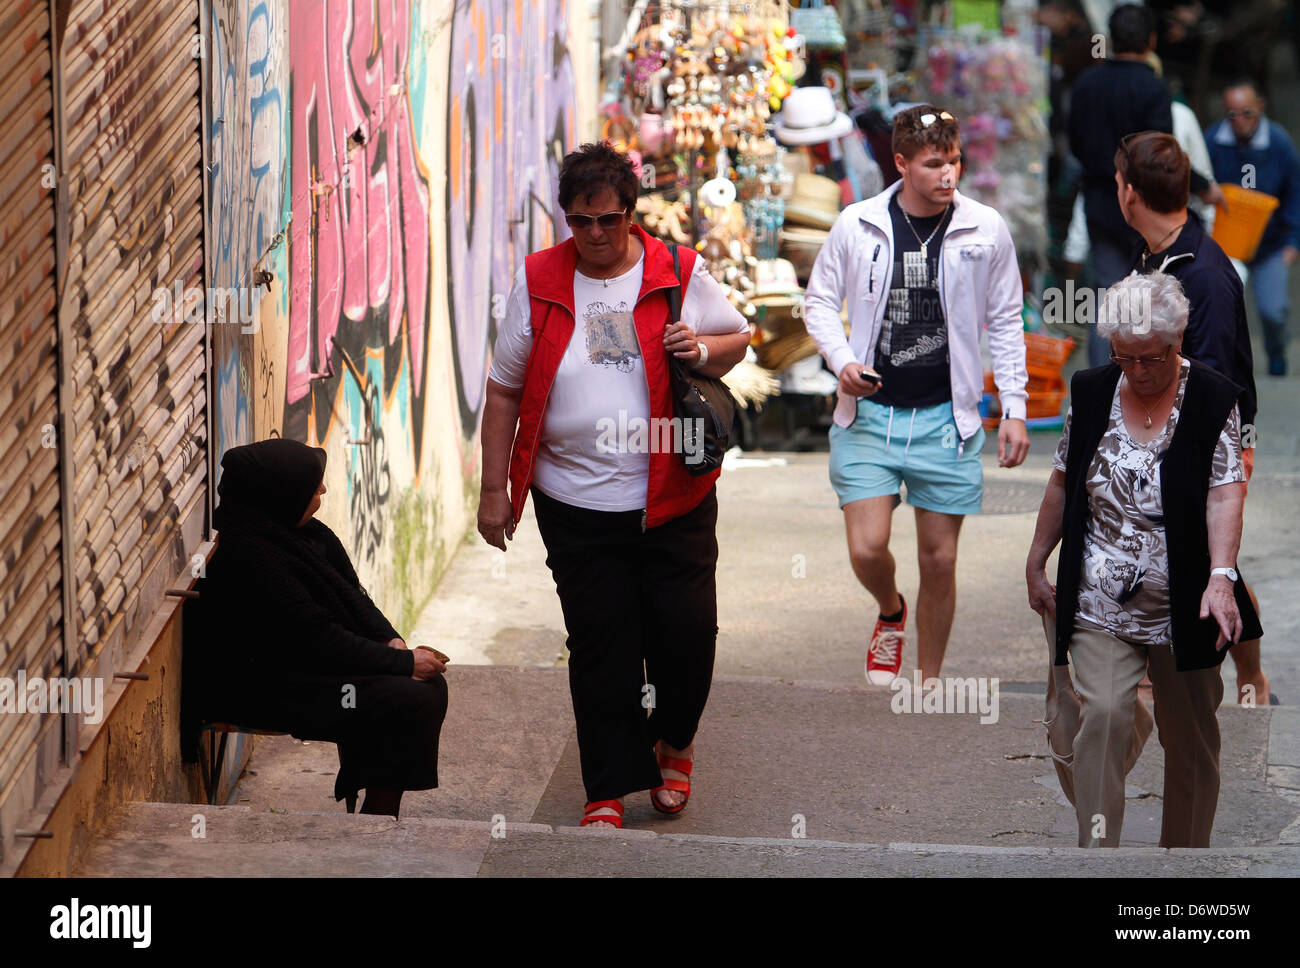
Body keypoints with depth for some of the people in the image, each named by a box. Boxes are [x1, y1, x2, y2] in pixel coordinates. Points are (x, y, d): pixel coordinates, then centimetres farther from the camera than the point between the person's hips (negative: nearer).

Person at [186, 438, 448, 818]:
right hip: (263, 692, -10)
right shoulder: (247, 556, -25)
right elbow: (319, 641, -24)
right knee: (408, 703, -20)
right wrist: (404, 663, -18)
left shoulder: (304, 532, 5)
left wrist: (390, 641, -6)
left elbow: (351, 595, 12)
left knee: (430, 684, -1)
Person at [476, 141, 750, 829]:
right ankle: (609, 790, 13)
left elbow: (738, 338, 15)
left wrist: (703, 351, -10)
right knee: (600, 646, 2)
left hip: (673, 499, 0)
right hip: (576, 507, 0)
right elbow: (504, 389, 6)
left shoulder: (680, 274, 1)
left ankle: (674, 743, 28)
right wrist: (493, 488, 4)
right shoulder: (537, 282, 2)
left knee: (687, 632, -1)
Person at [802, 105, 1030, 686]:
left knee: (939, 561, 4)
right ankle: (891, 614, 26)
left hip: (946, 419, 0)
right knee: (868, 550, -10)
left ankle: (928, 688, 20)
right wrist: (841, 361, -10)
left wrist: (1014, 410, 3)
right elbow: (819, 300, 9)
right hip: (869, 414, 0)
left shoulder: (985, 230, -1)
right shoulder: (856, 225, -3)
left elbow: (1005, 322, 8)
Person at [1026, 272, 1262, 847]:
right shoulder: (1091, 393, 3)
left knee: (1191, 737, 8)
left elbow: (1224, 494, -14)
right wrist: (1036, 565, 12)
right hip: (1101, 602, 1)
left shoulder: (1215, 401, -5)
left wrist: (1221, 576, -27)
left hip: (1184, 604, -1)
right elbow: (1063, 484, 12)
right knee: (1102, 715, -17)